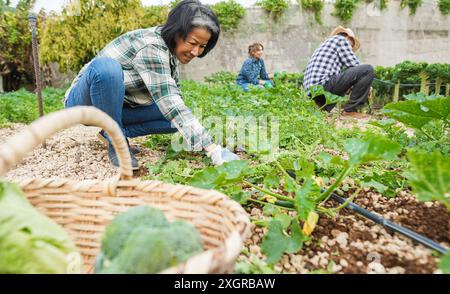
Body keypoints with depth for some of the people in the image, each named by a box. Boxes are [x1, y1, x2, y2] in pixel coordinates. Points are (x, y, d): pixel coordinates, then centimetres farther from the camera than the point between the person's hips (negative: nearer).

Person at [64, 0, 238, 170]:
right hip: (85, 101, -7)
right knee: (106, 67, -39)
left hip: (116, 105, 7)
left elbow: (174, 98, 5)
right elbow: (171, 104, -36)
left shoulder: (169, 48, -3)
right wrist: (212, 149, -40)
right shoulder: (151, 47, -29)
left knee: (177, 116, -12)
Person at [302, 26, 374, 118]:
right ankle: (350, 110, -5)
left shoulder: (325, 44, 33)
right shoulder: (341, 39, 7)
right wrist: (367, 85, 14)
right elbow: (355, 66, 1)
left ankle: (323, 107, 14)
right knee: (368, 70, -7)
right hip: (325, 83, -10)